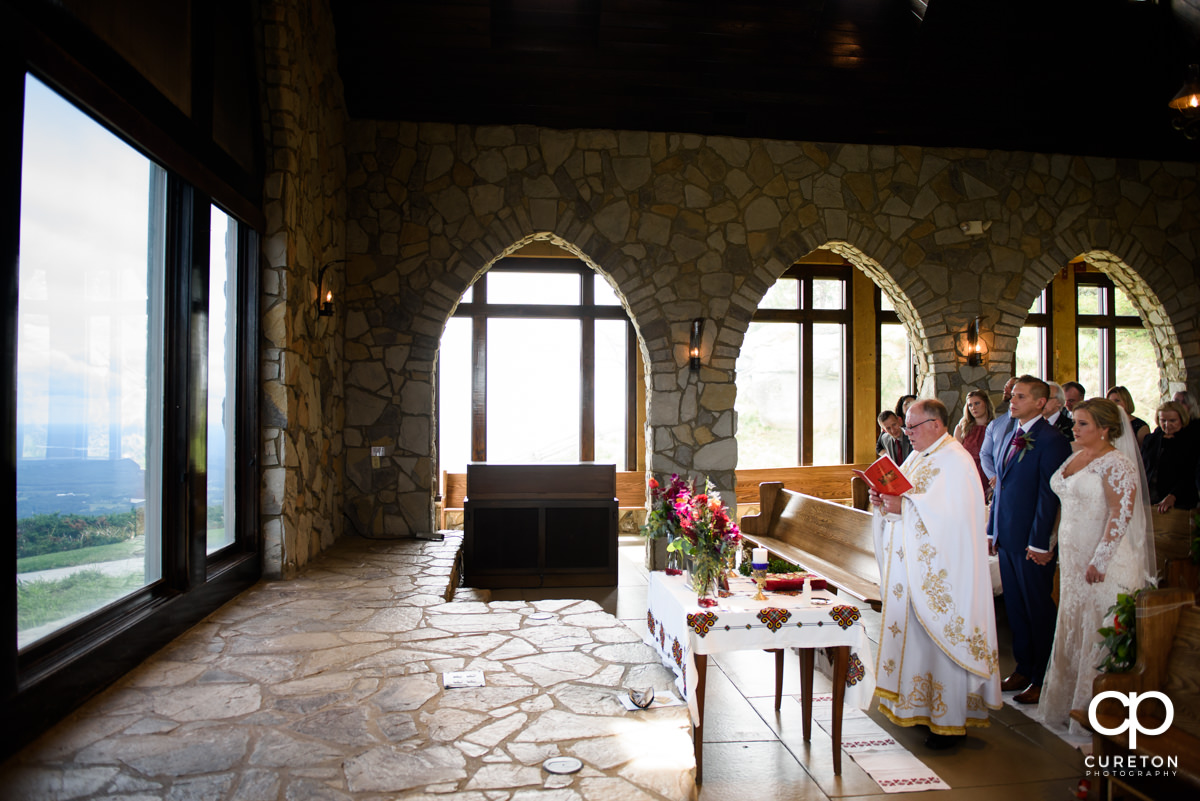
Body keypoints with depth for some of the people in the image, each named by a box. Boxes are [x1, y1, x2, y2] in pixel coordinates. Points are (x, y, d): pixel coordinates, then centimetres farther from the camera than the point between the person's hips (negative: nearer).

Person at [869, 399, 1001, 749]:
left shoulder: (955, 461, -14)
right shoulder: (916, 458, 14)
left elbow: (953, 514, -24)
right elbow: (901, 503, 19)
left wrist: (904, 506, -25)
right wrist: (884, 503, -2)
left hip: (941, 571, -9)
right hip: (913, 568, 9)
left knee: (942, 638, -2)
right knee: (915, 633, 13)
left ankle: (951, 721, 9)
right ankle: (920, 706, 25)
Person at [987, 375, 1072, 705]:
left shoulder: (1051, 440, -13)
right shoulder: (1011, 436, 12)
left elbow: (1049, 496, -16)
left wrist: (1039, 543, -17)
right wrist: (993, 530, 14)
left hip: (1032, 542, -8)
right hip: (1006, 538, 8)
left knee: (1039, 610, 6)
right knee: (1015, 608, 16)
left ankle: (1043, 679, 19)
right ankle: (1023, 668, 30)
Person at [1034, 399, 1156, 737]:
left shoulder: (1116, 463, -13)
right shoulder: (1075, 458, 12)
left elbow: (1122, 514, -19)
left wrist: (1099, 561, -22)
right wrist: (1060, 551, 17)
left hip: (1102, 563, -8)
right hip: (1073, 558, 8)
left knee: (1099, 634, 1)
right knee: (1072, 630, 14)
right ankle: (1069, 702, 27)